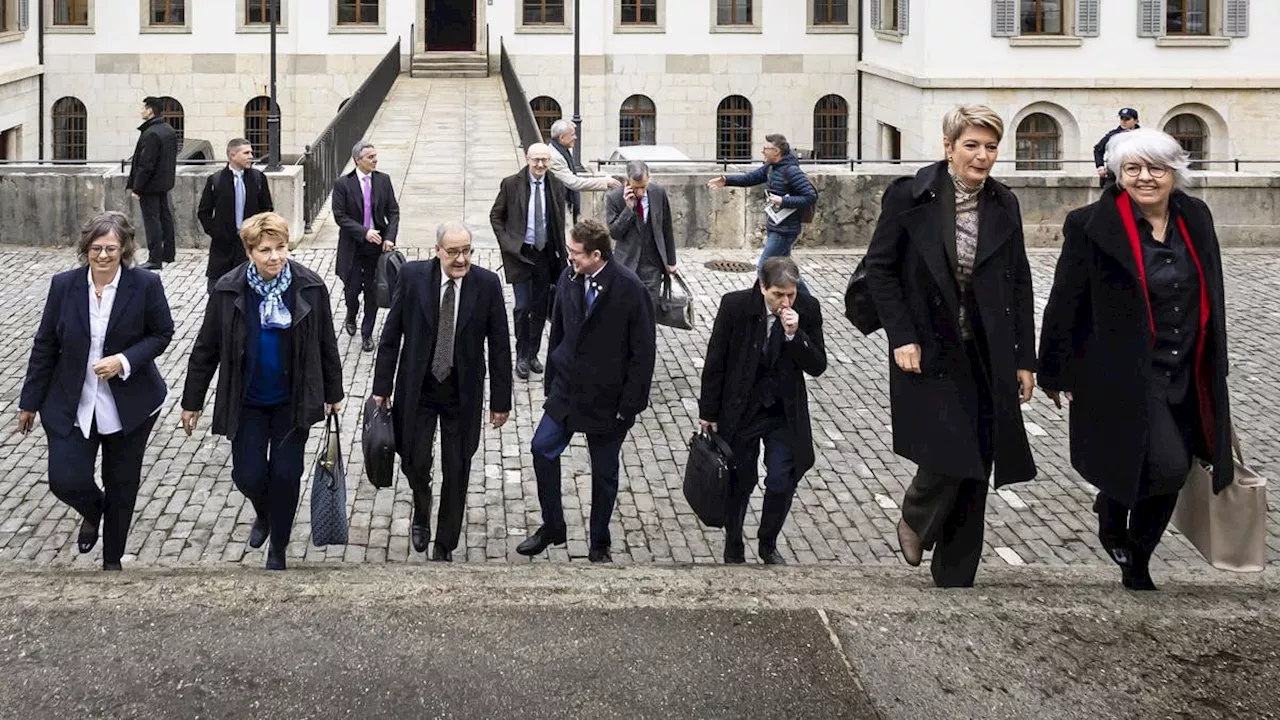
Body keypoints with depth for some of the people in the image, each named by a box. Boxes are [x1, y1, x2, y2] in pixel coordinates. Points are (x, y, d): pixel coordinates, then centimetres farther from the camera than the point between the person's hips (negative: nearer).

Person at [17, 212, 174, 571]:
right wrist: (30, 402, 6)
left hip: (129, 405, -1)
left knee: (122, 484, 12)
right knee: (66, 480, -7)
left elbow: (162, 333, -1)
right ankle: (93, 511, 31)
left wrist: (125, 361, -19)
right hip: (71, 406, 1)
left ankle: (112, 559, 34)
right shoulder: (64, 285, -7)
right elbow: (45, 345, 1)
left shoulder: (146, 285, -12)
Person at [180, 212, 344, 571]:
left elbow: (326, 345, 0)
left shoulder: (310, 287, -12)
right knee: (247, 474, 0)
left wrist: (333, 393, 7)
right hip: (247, 402, 0)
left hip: (293, 401, 0)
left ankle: (278, 548, 24)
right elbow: (206, 349, -3)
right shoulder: (227, 291, -12)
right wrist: (192, 402, 2)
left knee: (286, 474, 2)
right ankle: (265, 515, 37)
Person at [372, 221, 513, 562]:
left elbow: (499, 346, -4)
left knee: (456, 472, 7)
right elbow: (391, 334, -2)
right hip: (417, 389, 0)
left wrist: (500, 401, -2)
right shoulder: (412, 276, -9)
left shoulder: (487, 284, -10)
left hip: (463, 392, 0)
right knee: (415, 462, 3)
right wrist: (382, 387, -3)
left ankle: (444, 548, 25)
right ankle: (421, 512, 38)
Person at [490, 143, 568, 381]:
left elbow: (560, 223, 11)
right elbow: (495, 216, 2)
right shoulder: (511, 184, -7)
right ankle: (522, 356, 8)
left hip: (546, 254, 3)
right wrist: (507, 243, -8)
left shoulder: (556, 186, 1)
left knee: (540, 307, 10)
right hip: (520, 253, -3)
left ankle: (533, 353, 24)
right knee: (523, 306, -6)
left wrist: (561, 253, 6)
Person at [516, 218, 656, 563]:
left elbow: (643, 351, -14)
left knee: (604, 471, 8)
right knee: (543, 449, 1)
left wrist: (630, 405, -14)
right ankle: (552, 528, 19)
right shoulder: (569, 280, -3)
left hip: (607, 399, -4)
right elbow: (558, 333, 9)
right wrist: (551, 382, 8)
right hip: (567, 391, 5)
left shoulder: (630, 289, -18)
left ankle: (599, 544, 24)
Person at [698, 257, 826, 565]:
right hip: (740, 410, -1)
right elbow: (715, 361, -6)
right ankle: (733, 550, 33)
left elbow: (818, 367, -9)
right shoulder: (735, 305, -15)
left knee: (782, 482, -5)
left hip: (785, 412, 1)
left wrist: (795, 334, -26)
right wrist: (708, 412, -3)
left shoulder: (807, 309, -11)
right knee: (739, 483, 11)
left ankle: (768, 544, 23)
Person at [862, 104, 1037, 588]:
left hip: (988, 359, 4)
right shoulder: (909, 196, -6)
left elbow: (1019, 283, 10)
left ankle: (954, 579, 18)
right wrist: (902, 337, -10)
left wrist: (1024, 358, 6)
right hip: (928, 353, -4)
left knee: (973, 474, 5)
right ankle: (914, 521, 21)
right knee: (946, 459, -13)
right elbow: (879, 269, -2)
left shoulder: (1004, 205, 6)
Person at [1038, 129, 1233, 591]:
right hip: (1124, 375, -6)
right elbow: (1065, 304, -6)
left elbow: (1211, 296, 15)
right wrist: (1058, 374, -4)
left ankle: (1136, 567, 31)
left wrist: (1214, 369, 17)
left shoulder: (1196, 218, 5)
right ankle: (1110, 514, 12)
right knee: (1167, 465, -19)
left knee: (1168, 481, 11)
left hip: (1186, 378, 6)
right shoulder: (1091, 225, -10)